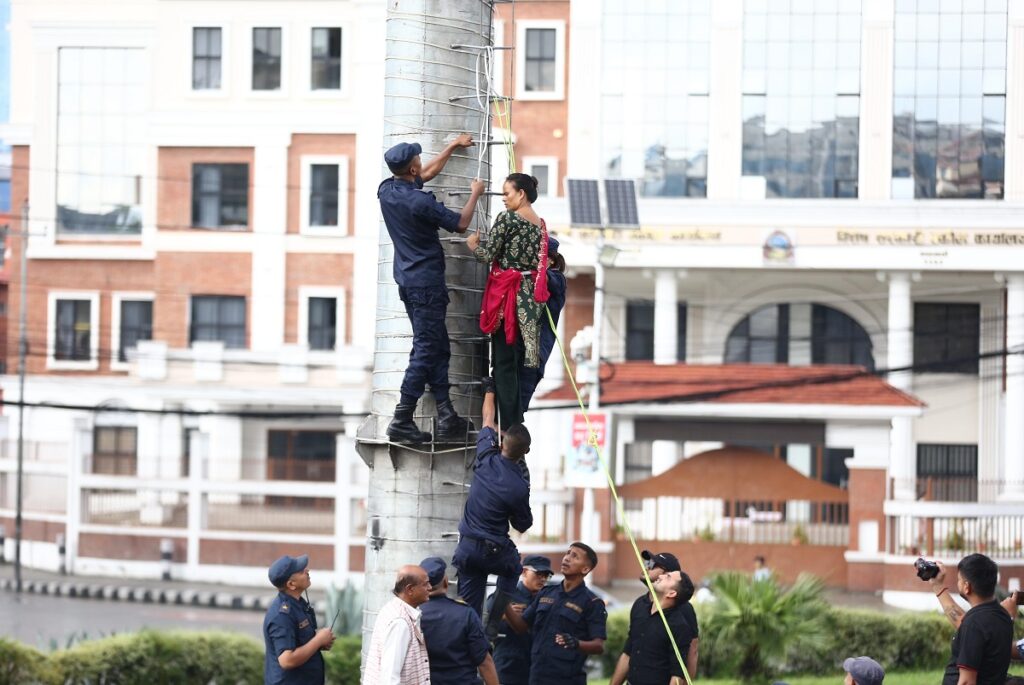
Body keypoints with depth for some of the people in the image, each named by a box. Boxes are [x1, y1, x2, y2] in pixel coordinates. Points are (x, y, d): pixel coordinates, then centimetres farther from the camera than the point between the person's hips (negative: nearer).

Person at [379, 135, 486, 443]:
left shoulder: (386, 190, 4)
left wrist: (453, 146, 32)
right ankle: (401, 421, -10)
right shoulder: (420, 202, -21)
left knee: (438, 348, 12)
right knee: (426, 350, -7)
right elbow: (460, 224, -9)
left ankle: (447, 418, 11)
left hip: (406, 279, 9)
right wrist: (475, 195, 8)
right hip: (426, 282, -9)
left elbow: (429, 172, 22)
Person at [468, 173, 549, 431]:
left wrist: (472, 244, 11)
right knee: (522, 359, 11)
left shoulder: (507, 219, -11)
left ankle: (509, 427, -7)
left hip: (507, 294, -7)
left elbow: (487, 255, -11)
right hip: (531, 296, 7)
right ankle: (518, 424, 13)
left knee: (505, 362, -4)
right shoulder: (540, 224, 12)